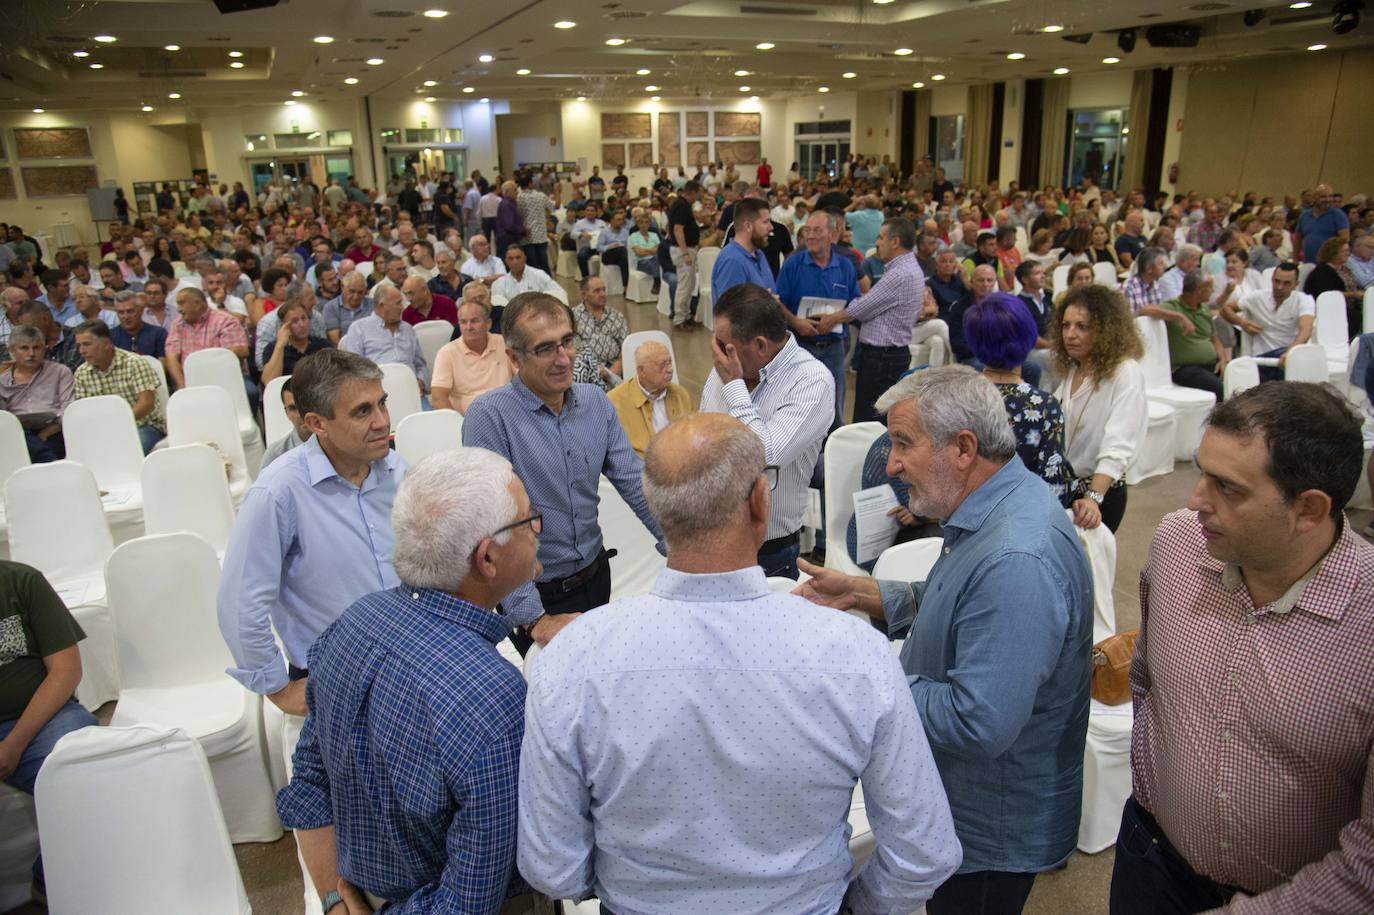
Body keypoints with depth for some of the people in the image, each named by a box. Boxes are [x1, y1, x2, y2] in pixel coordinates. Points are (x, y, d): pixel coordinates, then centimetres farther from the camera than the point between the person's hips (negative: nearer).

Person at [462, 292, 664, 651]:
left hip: (596, 577, 6)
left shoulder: (595, 402, -2)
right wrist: (535, 619, -29)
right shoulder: (489, 416, -21)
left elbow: (635, 483, -1)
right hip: (534, 596, -5)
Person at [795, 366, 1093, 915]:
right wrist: (857, 592, 0)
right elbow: (955, 608, 11)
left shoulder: (1015, 561, -35)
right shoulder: (996, 510, -1)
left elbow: (979, 724, -35)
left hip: (991, 830, -9)